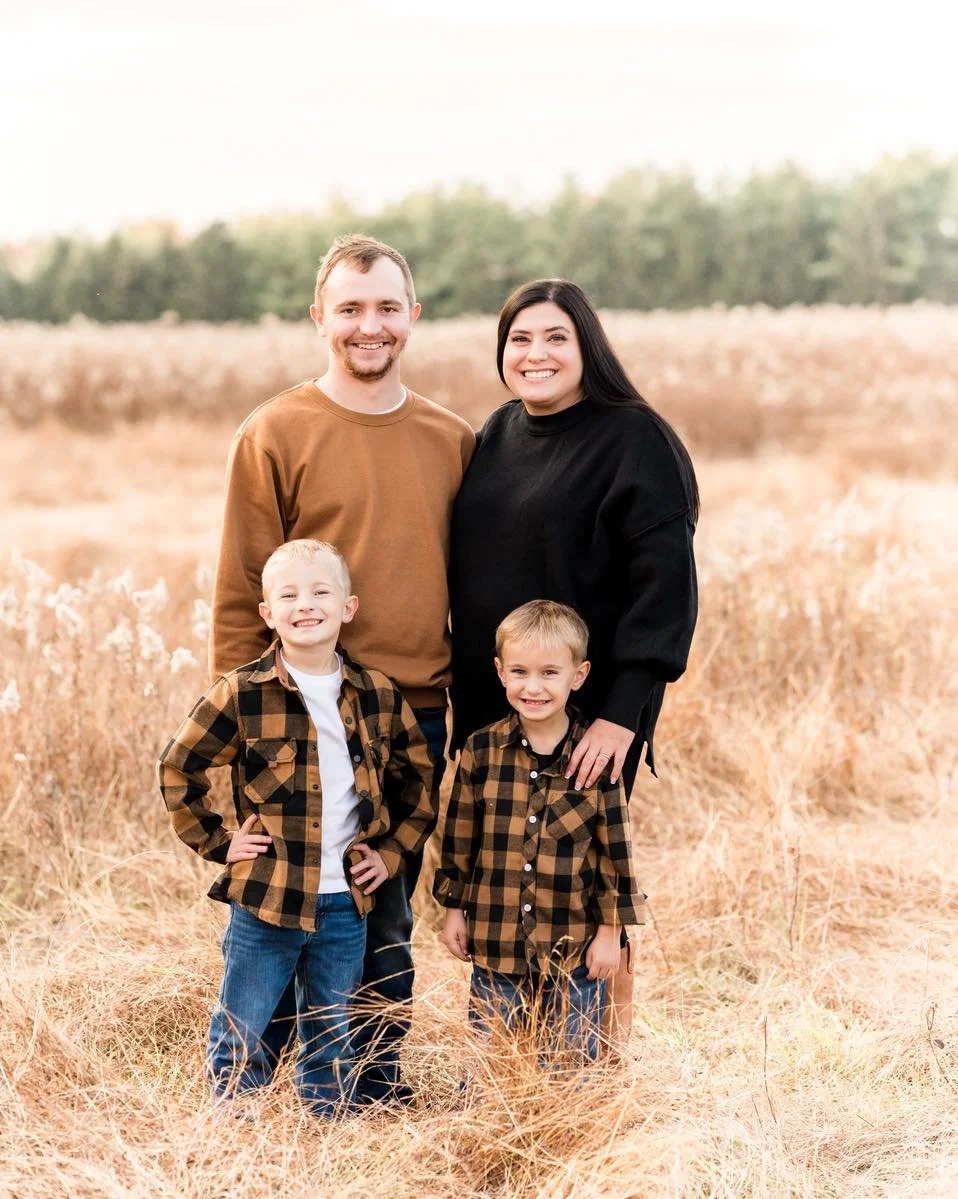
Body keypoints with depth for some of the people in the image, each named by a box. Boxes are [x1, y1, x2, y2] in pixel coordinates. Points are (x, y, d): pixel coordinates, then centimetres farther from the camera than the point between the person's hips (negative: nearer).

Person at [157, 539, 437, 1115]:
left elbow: (421, 777, 14)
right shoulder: (242, 695, -8)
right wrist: (217, 842, -3)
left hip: (346, 905, 3)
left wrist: (393, 851, 6)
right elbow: (178, 767, 0)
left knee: (332, 1041, 16)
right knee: (239, 1042, 4)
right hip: (264, 900, -3)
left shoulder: (379, 696, 1)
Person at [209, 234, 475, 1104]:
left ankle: (377, 1068, 25)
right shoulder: (276, 434, -4)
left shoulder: (452, 440, 9)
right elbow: (241, 593, -4)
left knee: (387, 909, 13)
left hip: (421, 715, 4)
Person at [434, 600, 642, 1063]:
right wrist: (453, 909, 7)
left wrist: (610, 930, -2)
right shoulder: (481, 750, -4)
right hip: (495, 942, 1)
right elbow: (458, 837, 5)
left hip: (575, 948, -1)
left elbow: (615, 849, -2)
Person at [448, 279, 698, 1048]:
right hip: (488, 705, 6)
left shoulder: (633, 439, -9)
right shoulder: (497, 436, 11)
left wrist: (622, 712, -21)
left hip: (589, 710, -6)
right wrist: (462, 692, 11)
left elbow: (665, 581, -16)